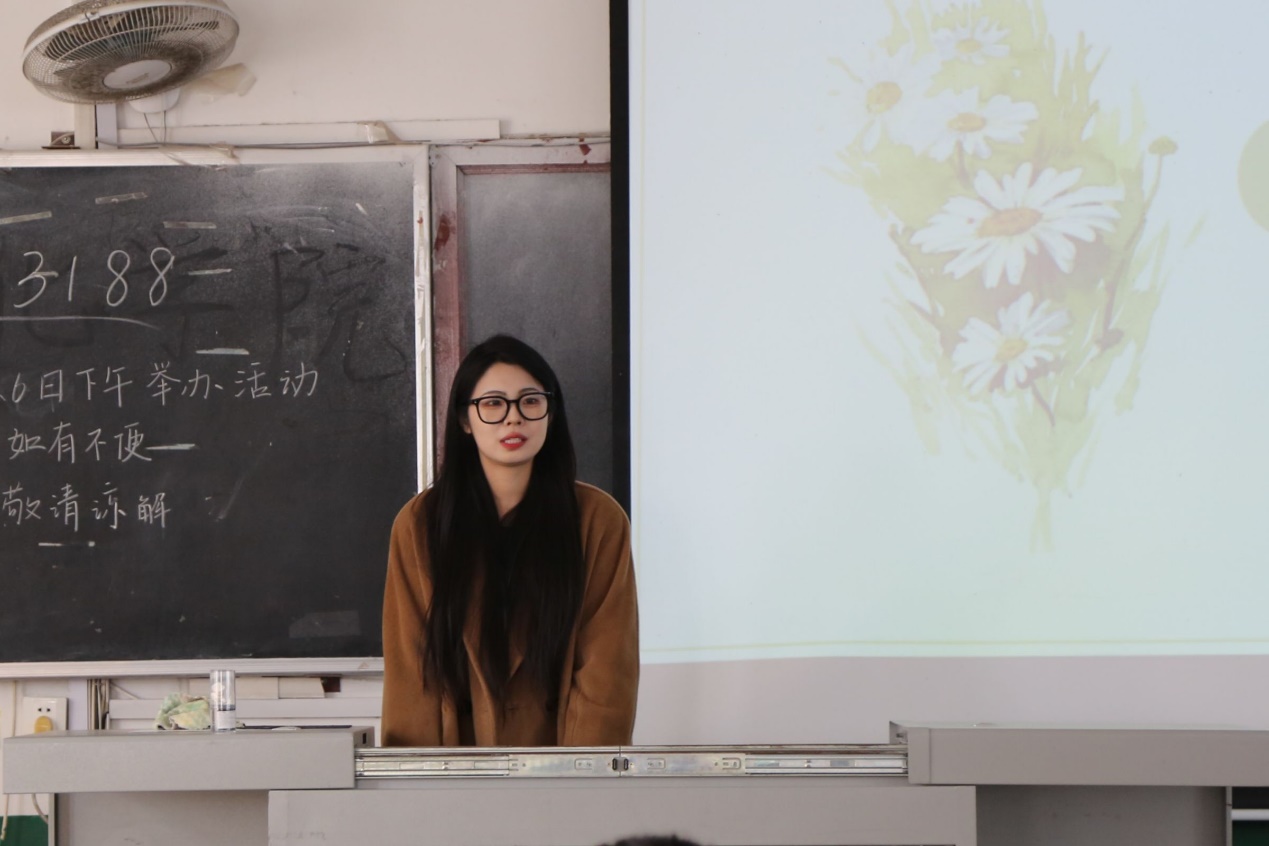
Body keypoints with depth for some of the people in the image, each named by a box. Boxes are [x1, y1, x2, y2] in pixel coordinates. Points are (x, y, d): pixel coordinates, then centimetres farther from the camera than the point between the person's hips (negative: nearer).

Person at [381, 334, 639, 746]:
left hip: (557, 744, -1)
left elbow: (607, 678, -8)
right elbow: (408, 669, -4)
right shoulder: (419, 524, -3)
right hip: (458, 739, 1)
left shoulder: (598, 520, -6)